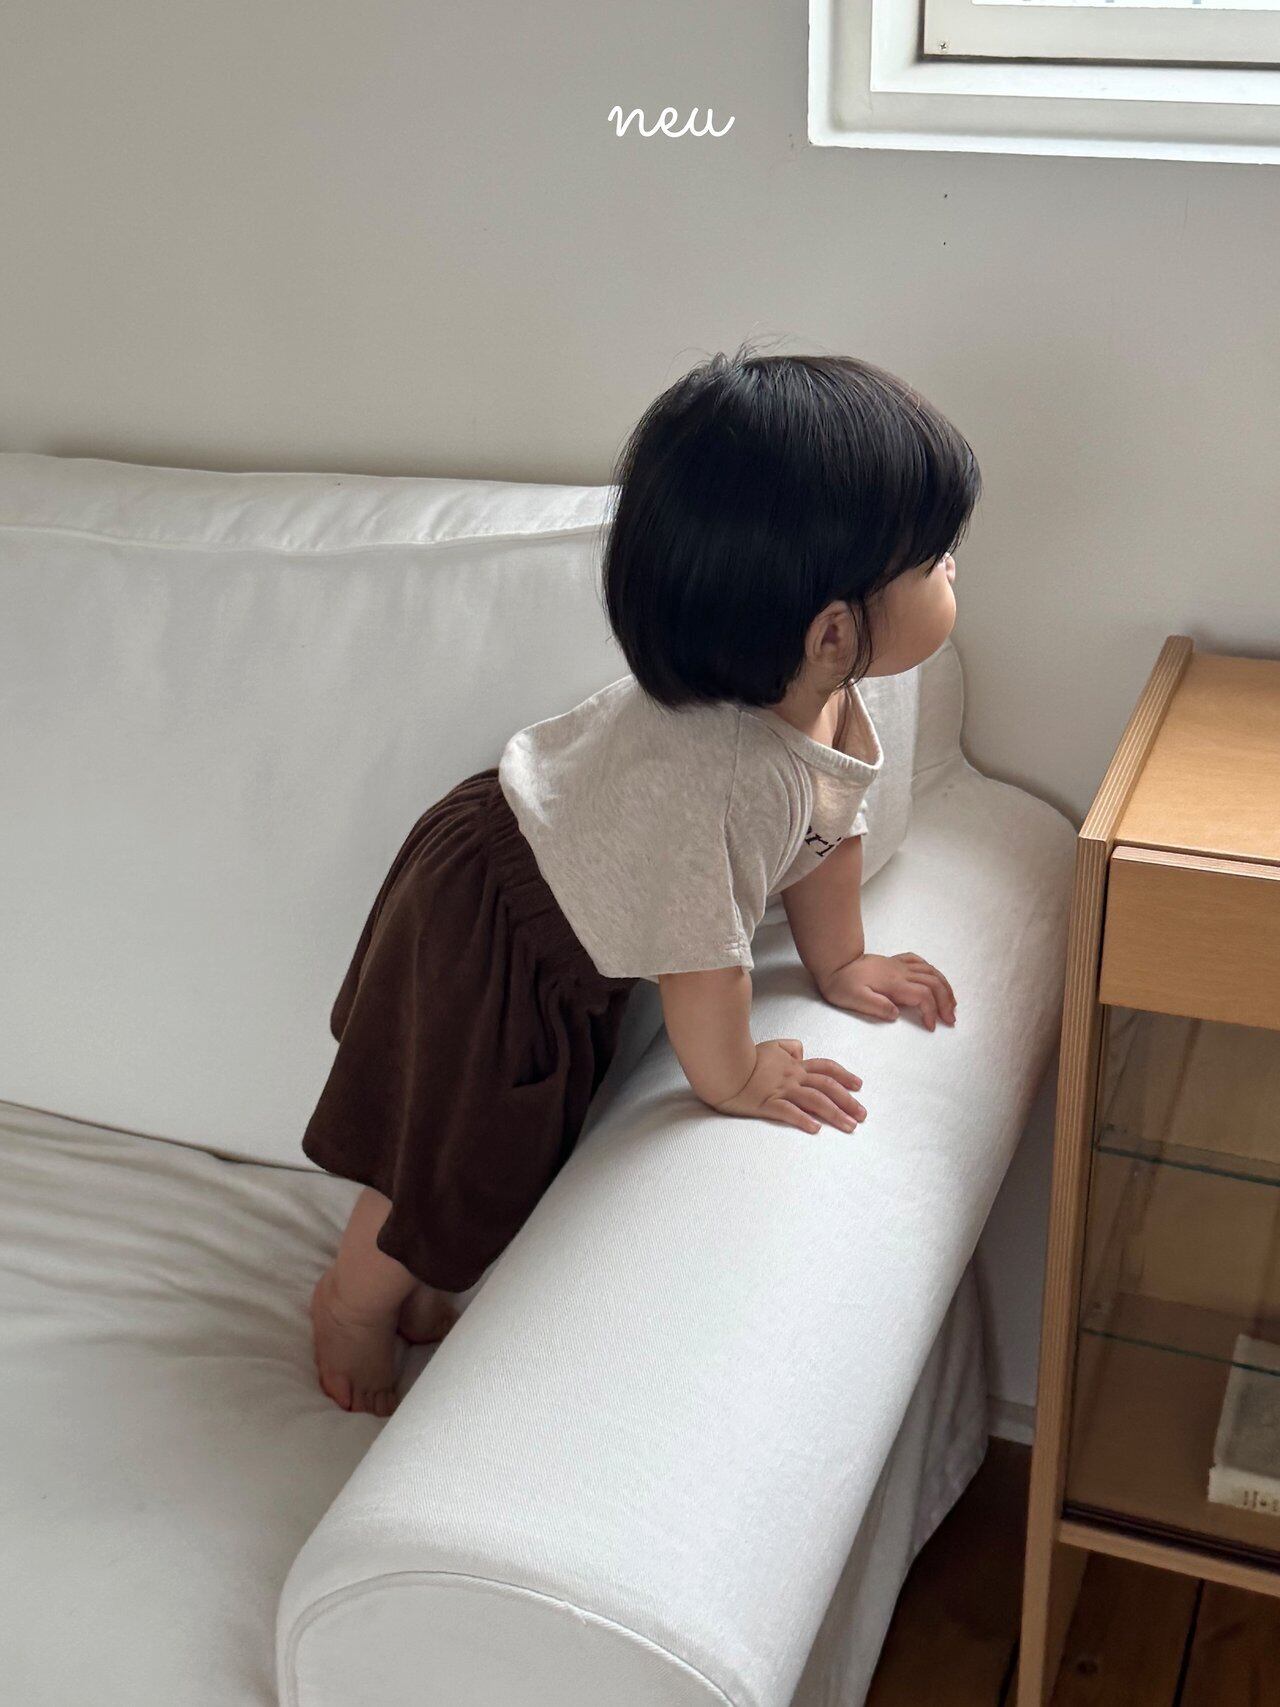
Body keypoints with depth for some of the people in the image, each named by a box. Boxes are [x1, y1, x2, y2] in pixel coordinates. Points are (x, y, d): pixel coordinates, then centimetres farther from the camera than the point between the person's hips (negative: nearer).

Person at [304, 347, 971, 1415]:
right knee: (459, 1155, 10)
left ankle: (415, 1287, 50)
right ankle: (354, 1303, 40)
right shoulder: (703, 770, -45)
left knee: (524, 1131, 25)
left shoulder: (825, 696, -17)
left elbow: (828, 827, 2)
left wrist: (839, 965, 12)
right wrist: (732, 1078, -16)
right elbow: (703, 948, -32)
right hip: (488, 933, -8)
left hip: (564, 918, 9)